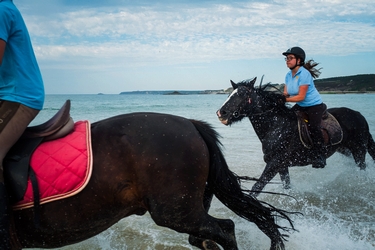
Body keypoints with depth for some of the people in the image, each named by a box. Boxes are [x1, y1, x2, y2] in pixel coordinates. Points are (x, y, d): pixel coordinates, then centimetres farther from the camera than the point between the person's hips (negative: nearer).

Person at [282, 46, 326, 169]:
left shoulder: (304, 74, -21)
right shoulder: (289, 75, 3)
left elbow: (301, 97, -25)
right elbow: (285, 94, 2)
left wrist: (285, 99, -29)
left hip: (314, 105, -8)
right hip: (300, 106, 8)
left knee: (313, 127, -26)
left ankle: (320, 156, -13)